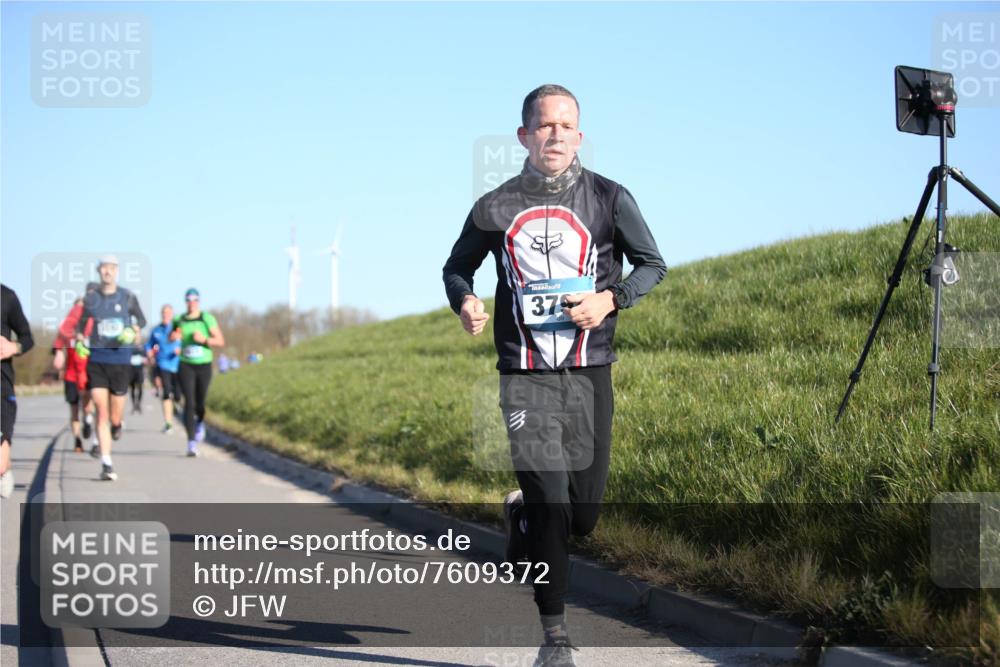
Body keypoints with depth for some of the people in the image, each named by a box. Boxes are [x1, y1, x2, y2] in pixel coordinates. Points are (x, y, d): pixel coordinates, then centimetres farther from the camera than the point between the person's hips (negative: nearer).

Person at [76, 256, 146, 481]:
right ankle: (107, 464, -7)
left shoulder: (127, 297, 2)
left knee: (114, 416, 5)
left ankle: (116, 425, 45)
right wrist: (80, 342, -2)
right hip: (96, 359, 0)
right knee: (101, 411, -11)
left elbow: (141, 320, 15)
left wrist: (132, 332, -5)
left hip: (121, 359, 0)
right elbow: (81, 325, 17)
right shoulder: (90, 298, 4)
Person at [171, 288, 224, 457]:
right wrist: (173, 337, -2)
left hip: (204, 365, 0)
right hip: (186, 365, 0)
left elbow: (220, 341, -3)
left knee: (200, 403, 6)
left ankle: (200, 423, 44)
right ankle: (191, 443, -12)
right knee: (189, 402, -11)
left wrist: (204, 340, -19)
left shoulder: (207, 319, -2)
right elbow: (172, 337, 22)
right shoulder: (179, 320, 5)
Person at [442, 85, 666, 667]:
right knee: (549, 503, -12)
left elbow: (652, 265, 9)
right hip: (525, 376, -1)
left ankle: (523, 518, 41)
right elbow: (458, 266, 18)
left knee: (583, 516, 6)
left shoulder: (609, 199, 1)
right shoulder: (496, 209, 3)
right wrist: (464, 302, -5)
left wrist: (610, 300, -10)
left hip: (590, 376, 1)